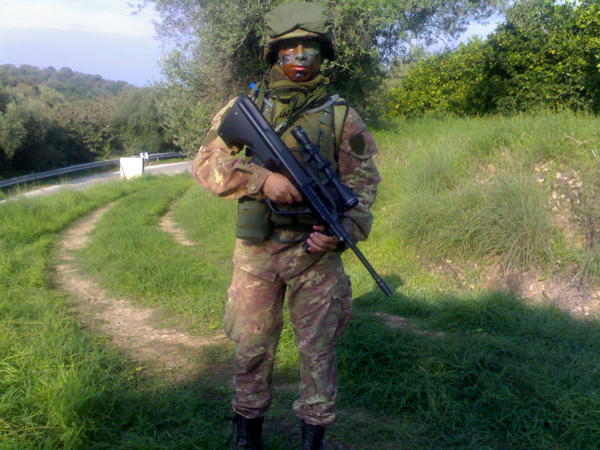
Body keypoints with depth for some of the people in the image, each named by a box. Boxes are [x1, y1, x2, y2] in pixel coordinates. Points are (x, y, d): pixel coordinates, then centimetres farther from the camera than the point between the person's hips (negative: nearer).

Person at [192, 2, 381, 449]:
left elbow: (362, 181, 1)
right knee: (252, 345, 11)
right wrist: (262, 178, -20)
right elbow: (206, 163, -3)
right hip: (256, 249, 1)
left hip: (316, 250, 0)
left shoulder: (341, 114, 3)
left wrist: (343, 230, -17)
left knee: (318, 348, 6)